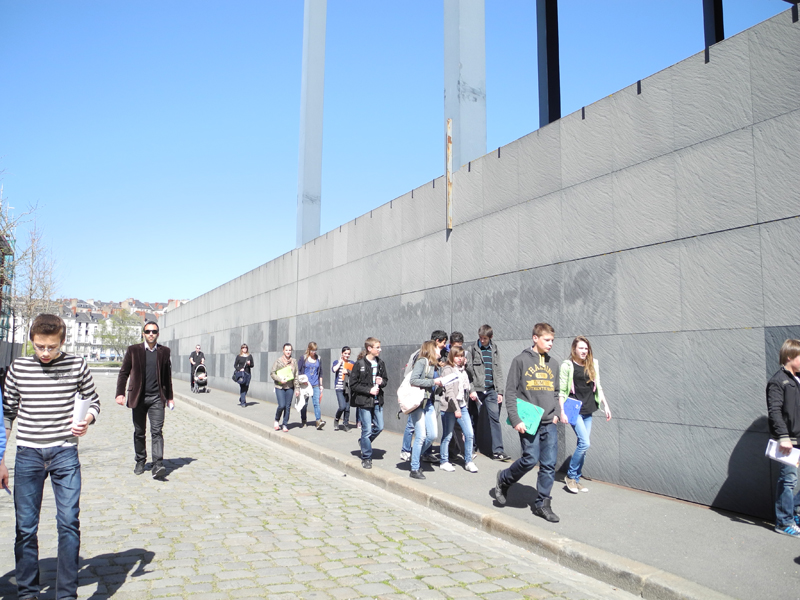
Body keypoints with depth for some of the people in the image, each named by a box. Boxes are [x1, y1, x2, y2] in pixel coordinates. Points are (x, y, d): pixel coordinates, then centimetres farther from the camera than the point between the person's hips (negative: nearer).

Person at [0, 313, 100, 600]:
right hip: (28, 454, 1)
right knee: (26, 527, 8)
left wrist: (86, 421, -14)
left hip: (65, 453, -1)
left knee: (69, 523, -2)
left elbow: (93, 400, 9)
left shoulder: (77, 365, -3)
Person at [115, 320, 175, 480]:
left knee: (157, 431, -10)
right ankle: (140, 462, 26)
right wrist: (120, 393, -6)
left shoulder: (164, 351, 8)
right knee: (139, 433, 11)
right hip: (138, 398, 1)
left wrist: (169, 397, 15)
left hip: (157, 398, -1)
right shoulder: (133, 350, 5)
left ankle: (158, 465, -16)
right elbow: (123, 373, 5)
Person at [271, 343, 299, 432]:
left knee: (288, 406, 4)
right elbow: (272, 373, 0)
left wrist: (296, 388, 6)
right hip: (279, 387, -3)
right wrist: (280, 379, -15)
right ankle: (277, 420, 17)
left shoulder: (294, 362, 6)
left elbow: (296, 376, 9)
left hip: (290, 387, 3)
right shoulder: (278, 361, -3)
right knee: (282, 405, -11)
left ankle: (285, 425, 16)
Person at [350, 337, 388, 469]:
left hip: (377, 401, 5)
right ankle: (366, 458, 14)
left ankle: (364, 441, 36)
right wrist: (369, 390, -16)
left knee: (379, 427, 8)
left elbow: (386, 379, 17)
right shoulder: (359, 364, -10)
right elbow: (353, 384, -9)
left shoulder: (380, 363, 6)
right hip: (364, 401, -5)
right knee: (367, 429, -1)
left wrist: (382, 382, -6)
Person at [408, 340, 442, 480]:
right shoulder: (422, 362, -7)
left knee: (432, 435, 1)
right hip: (418, 402, -8)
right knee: (421, 436, -7)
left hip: (430, 404, 8)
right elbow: (413, 380, -18)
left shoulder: (435, 366, 16)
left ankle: (415, 454, 24)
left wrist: (440, 386, 1)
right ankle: (414, 469, 4)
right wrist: (433, 382, -15)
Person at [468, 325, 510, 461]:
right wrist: (471, 390, -12)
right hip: (476, 390, -2)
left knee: (495, 418, -3)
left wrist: (500, 391, 6)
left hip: (491, 390, 2)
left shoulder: (494, 350, 12)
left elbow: (498, 371, 12)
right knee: (473, 419, 6)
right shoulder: (472, 349, 2)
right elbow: (469, 368, -3)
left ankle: (497, 450, 0)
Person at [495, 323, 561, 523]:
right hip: (529, 423, -5)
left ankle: (542, 503, 17)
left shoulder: (553, 363, 13)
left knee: (549, 464, 3)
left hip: (549, 424, 5)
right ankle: (504, 479, 19)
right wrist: (516, 420, -12)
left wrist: (555, 413, 7)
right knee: (530, 459, -8)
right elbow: (510, 392, -6)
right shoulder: (521, 360, -4)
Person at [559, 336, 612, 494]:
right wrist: (562, 411, -12)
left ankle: (576, 479, 20)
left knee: (583, 445, 8)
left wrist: (606, 405, 11)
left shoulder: (593, 364, 8)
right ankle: (571, 475, 4)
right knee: (585, 443, -14)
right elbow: (561, 391, -6)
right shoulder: (567, 365, -6)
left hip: (588, 411, 5)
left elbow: (598, 388, 16)